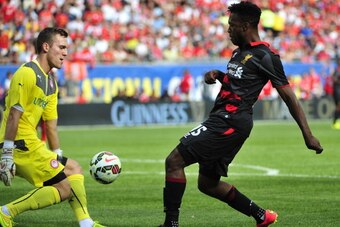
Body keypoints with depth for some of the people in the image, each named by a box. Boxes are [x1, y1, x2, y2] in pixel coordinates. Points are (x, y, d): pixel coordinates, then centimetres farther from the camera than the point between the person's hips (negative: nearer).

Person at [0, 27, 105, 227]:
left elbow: (51, 124, 19)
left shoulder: (51, 82, 18)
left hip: (31, 143, 10)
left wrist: (57, 158, 16)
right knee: (65, 188, -10)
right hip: (21, 144, -10)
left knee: (74, 169, 18)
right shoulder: (28, 74, -12)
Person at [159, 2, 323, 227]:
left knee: (174, 161, -15)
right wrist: (217, 75, 13)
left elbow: (289, 96, -9)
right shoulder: (240, 51, 18)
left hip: (231, 122, -10)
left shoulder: (265, 56, -9)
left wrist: (308, 135, -12)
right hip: (222, 119, 10)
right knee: (208, 184, 16)